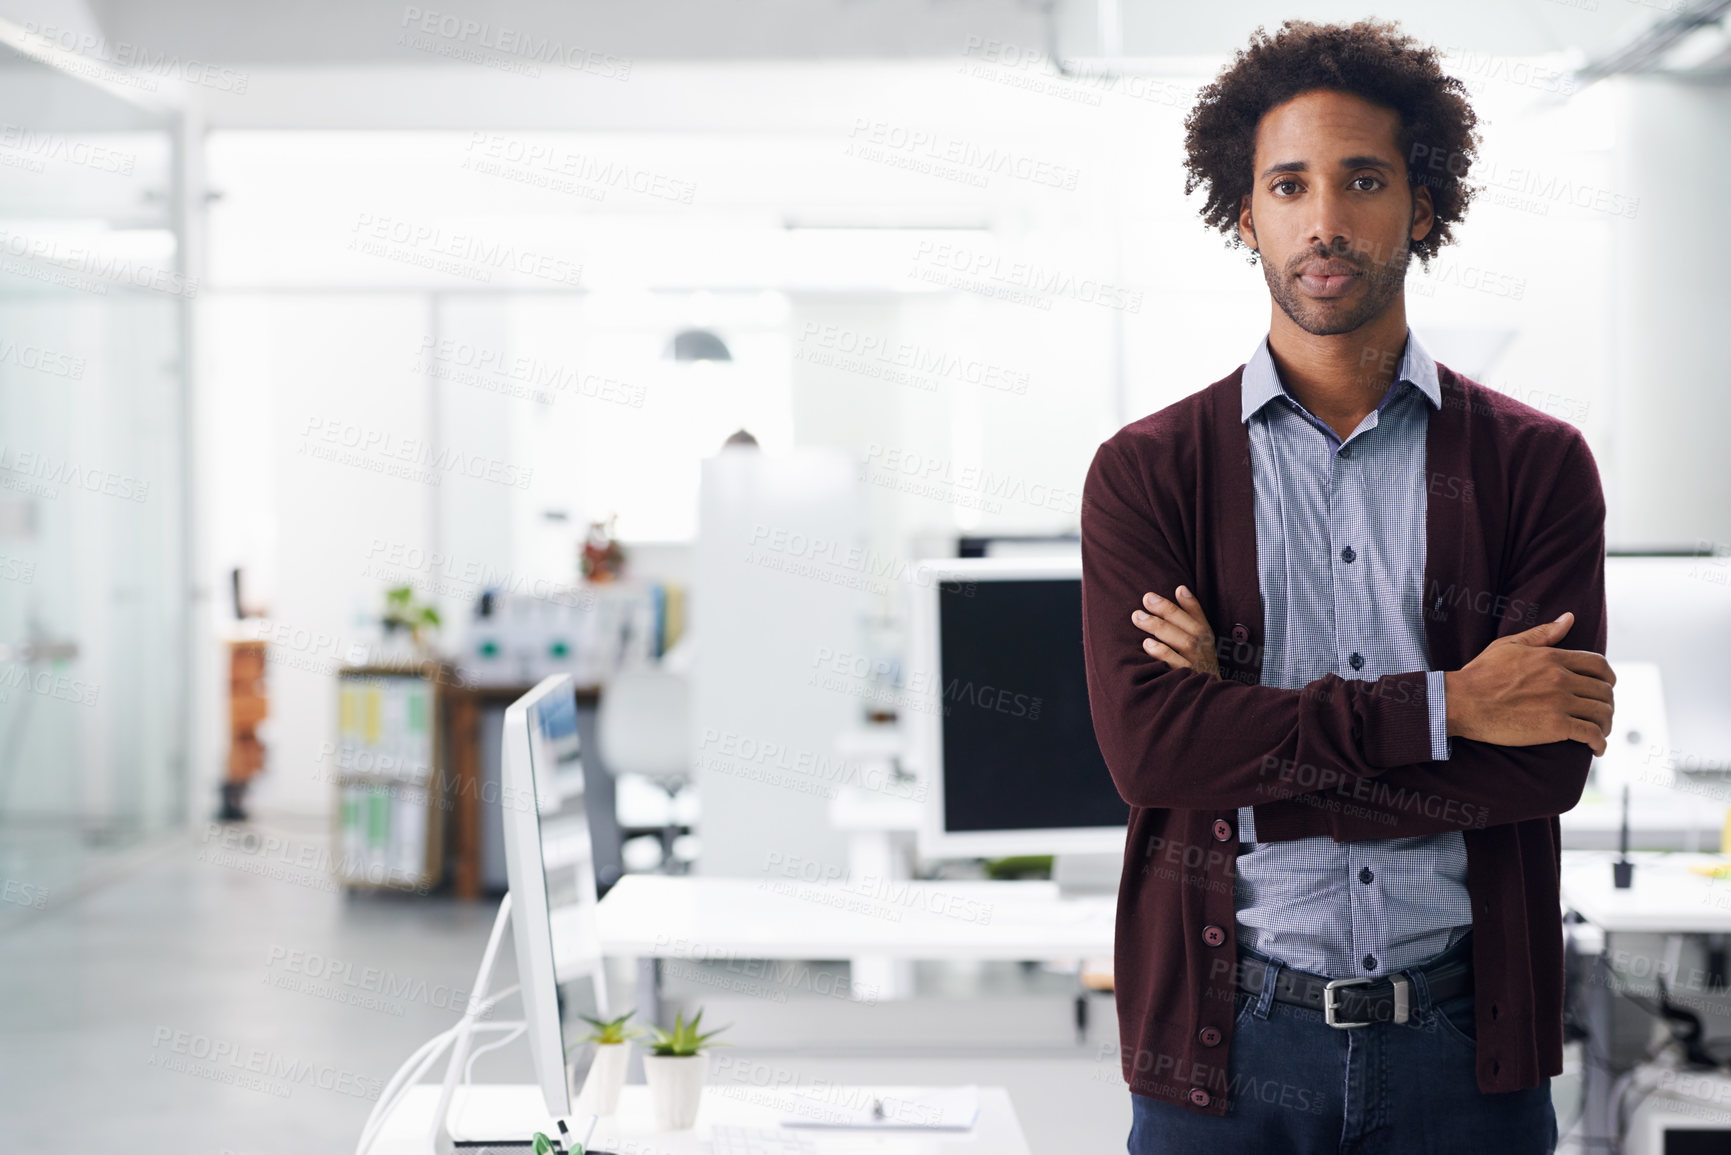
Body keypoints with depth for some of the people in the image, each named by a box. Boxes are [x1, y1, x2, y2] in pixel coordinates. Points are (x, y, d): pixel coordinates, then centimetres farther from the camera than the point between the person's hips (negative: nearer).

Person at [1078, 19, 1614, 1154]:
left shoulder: (1538, 465, 4)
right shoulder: (1145, 474, 3)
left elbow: (1548, 762, -9)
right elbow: (1146, 742, -12)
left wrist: (1242, 747, -12)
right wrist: (1444, 704, -14)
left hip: (1465, 1050, 1)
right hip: (1224, 1046, 0)